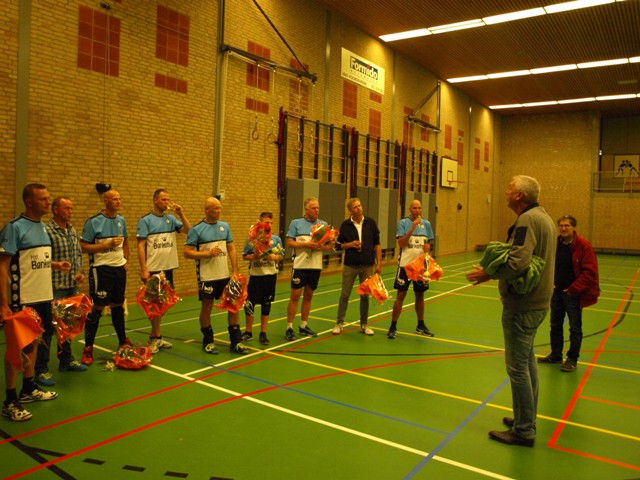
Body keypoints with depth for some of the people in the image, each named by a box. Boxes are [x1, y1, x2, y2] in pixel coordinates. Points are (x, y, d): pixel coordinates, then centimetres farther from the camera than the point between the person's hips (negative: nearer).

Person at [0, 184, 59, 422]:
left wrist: (56, 264, 1)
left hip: (43, 296, 8)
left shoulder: (42, 227, 10)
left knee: (33, 342, 17)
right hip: (22, 299, -7)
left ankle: (29, 388, 31)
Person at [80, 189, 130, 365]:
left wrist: (126, 260, 10)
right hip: (101, 269, -6)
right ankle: (88, 349, 6)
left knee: (118, 305, 15)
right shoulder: (93, 222, -11)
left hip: (119, 268, 6)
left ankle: (123, 341, 28)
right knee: (97, 307, -4)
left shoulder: (121, 220, 8)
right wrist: (107, 245, -21)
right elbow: (83, 246, -13)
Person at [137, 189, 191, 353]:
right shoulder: (146, 220, -6)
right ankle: (155, 337, 13)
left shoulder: (171, 219, 7)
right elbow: (140, 246, -10)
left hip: (168, 268, 5)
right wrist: (144, 269, -15)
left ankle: (155, 337, 23)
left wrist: (181, 213, -7)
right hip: (153, 269, -5)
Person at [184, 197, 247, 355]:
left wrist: (235, 271, 4)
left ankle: (236, 341, 18)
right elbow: (187, 252, -10)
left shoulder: (225, 226, 6)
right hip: (207, 277, -5)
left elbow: (231, 249, 9)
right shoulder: (196, 229, -9)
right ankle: (208, 341, 25)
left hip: (225, 275, 5)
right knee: (206, 308, 7)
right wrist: (207, 253, -21)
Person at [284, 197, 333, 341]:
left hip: (316, 266, 4)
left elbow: (330, 245, 6)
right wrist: (306, 244, -19)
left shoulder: (324, 224, 8)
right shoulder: (296, 223, -1)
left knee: (308, 296, 12)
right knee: (295, 296, -3)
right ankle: (289, 327, 6)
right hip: (300, 265, -4)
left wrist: (319, 247, -14)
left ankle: (303, 326, 22)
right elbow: (290, 243, -7)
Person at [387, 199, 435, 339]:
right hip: (405, 264, -4)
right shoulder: (403, 222, -6)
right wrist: (412, 228, -23)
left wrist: (428, 247, -8)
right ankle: (393, 327, 7)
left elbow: (429, 243, 15)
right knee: (400, 295, -1)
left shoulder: (426, 223, 6)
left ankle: (421, 325, 27)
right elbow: (401, 243, -16)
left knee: (420, 295, 13)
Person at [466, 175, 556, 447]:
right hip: (538, 300, 11)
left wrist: (488, 274, -16)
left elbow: (518, 262, -30)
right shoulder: (543, 217, 13)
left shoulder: (527, 220, -18)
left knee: (517, 367, -1)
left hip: (522, 305, -11)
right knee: (527, 361, 20)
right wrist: (495, 269, 9)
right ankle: (527, 419, 33)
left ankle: (523, 431, 10)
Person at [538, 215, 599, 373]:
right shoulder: (554, 244, 1)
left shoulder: (583, 245, -13)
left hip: (573, 294, -5)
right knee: (555, 325, 16)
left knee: (575, 328, 6)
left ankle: (572, 360, 19)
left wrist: (573, 289, -15)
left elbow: (589, 272, -14)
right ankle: (555, 355, 31)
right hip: (556, 292, 5)